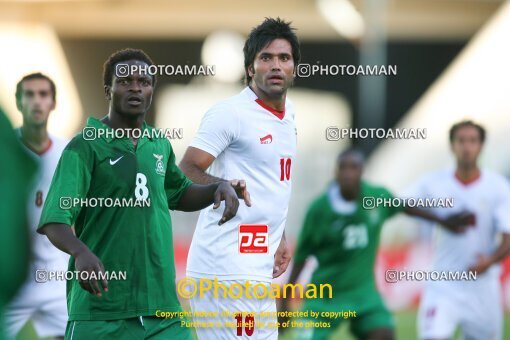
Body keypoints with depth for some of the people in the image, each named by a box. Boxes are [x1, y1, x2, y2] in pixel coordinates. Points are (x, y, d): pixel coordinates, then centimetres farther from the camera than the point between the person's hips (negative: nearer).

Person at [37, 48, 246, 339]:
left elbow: (180, 195, 30)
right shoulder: (85, 147, -7)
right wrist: (81, 252, -36)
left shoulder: (160, 145, 12)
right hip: (101, 308, -5)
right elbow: (55, 220, -16)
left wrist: (219, 188, 10)